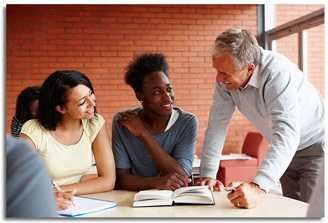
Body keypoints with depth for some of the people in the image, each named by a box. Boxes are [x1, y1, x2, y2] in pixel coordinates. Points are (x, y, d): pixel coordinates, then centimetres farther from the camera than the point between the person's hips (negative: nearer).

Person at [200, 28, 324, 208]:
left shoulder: (278, 73, -33)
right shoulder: (226, 78, -14)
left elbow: (286, 135, -42)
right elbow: (217, 124, -9)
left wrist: (259, 187, -54)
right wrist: (208, 174, -15)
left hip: (316, 147, -6)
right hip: (286, 152, 6)